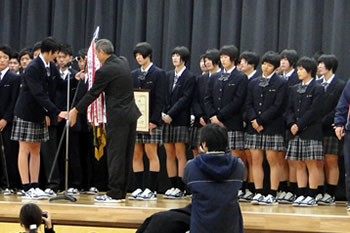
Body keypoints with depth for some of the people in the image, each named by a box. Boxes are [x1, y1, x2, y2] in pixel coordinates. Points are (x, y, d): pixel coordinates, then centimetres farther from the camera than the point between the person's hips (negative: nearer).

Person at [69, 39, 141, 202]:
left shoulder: (104, 71, -14)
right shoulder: (123, 62, 9)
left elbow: (92, 94, -7)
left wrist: (76, 110, 4)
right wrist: (88, 76, 29)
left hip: (117, 117, -8)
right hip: (131, 114, 8)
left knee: (115, 155, -5)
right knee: (126, 155, 10)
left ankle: (114, 194, -4)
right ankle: (121, 192, 15)